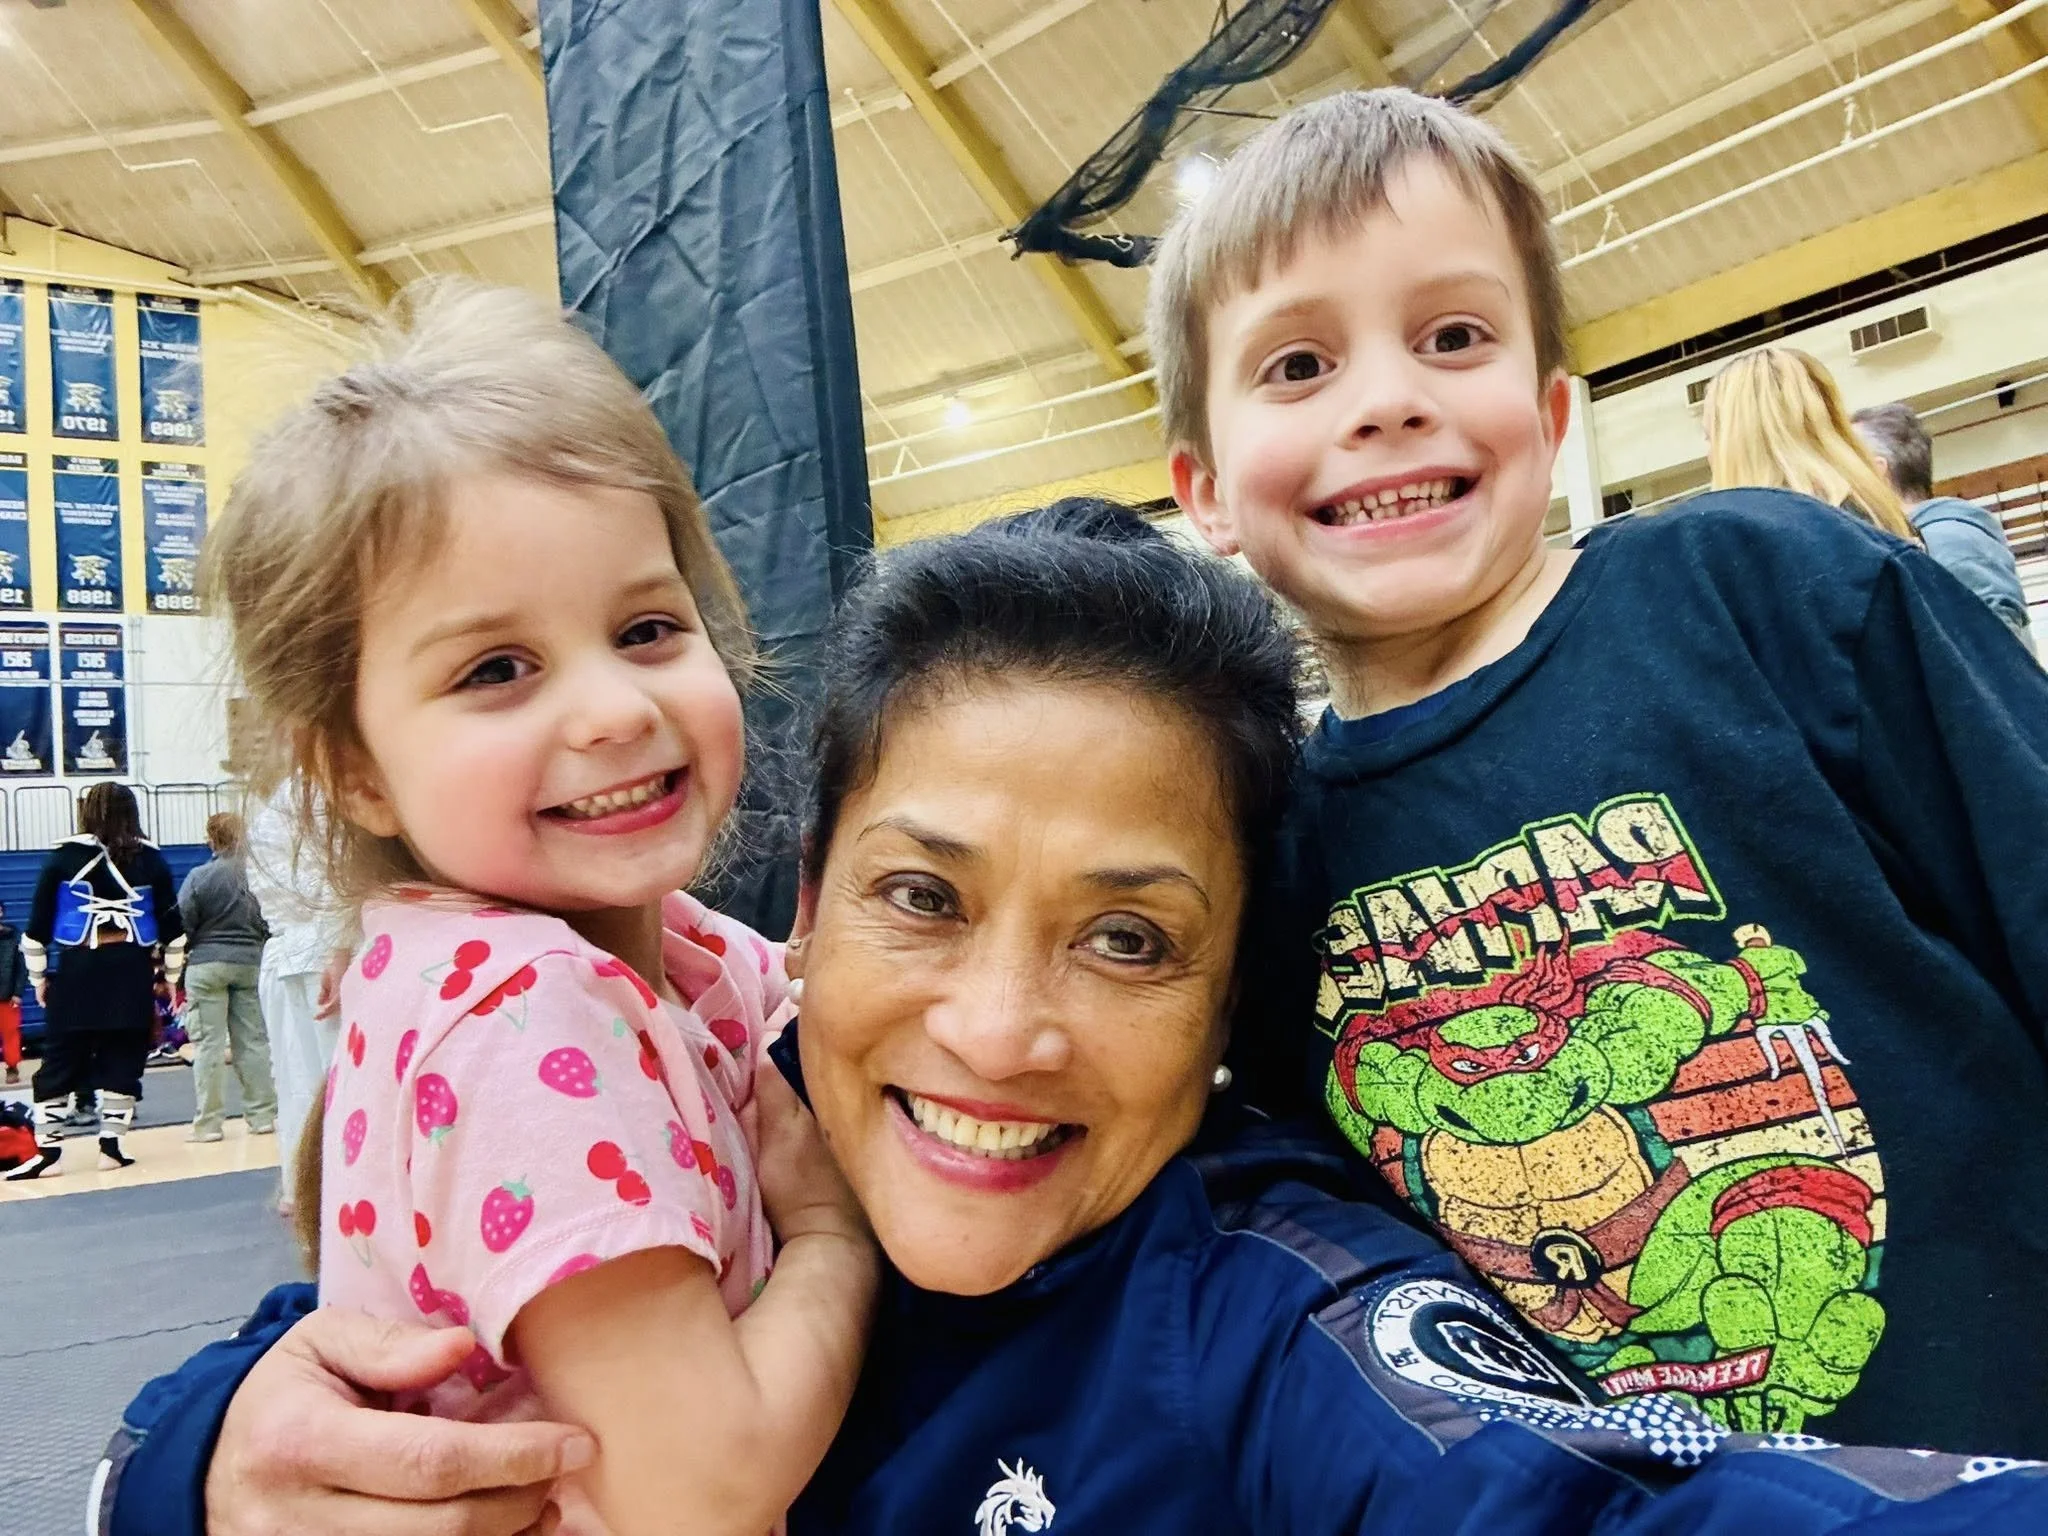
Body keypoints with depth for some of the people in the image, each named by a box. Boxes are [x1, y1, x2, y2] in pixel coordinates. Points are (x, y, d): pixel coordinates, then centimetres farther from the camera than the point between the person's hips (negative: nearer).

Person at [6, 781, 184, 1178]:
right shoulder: (151, 859, 4)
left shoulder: (64, 857, 0)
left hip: (77, 971, -1)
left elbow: (38, 924, 2)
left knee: (60, 1062, 6)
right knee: (123, 1060, 8)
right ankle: (111, 1146, 9)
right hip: (132, 972, 1)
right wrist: (170, 972, 16)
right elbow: (171, 923, 7)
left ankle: (47, 1151, 7)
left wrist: (38, 975, 12)